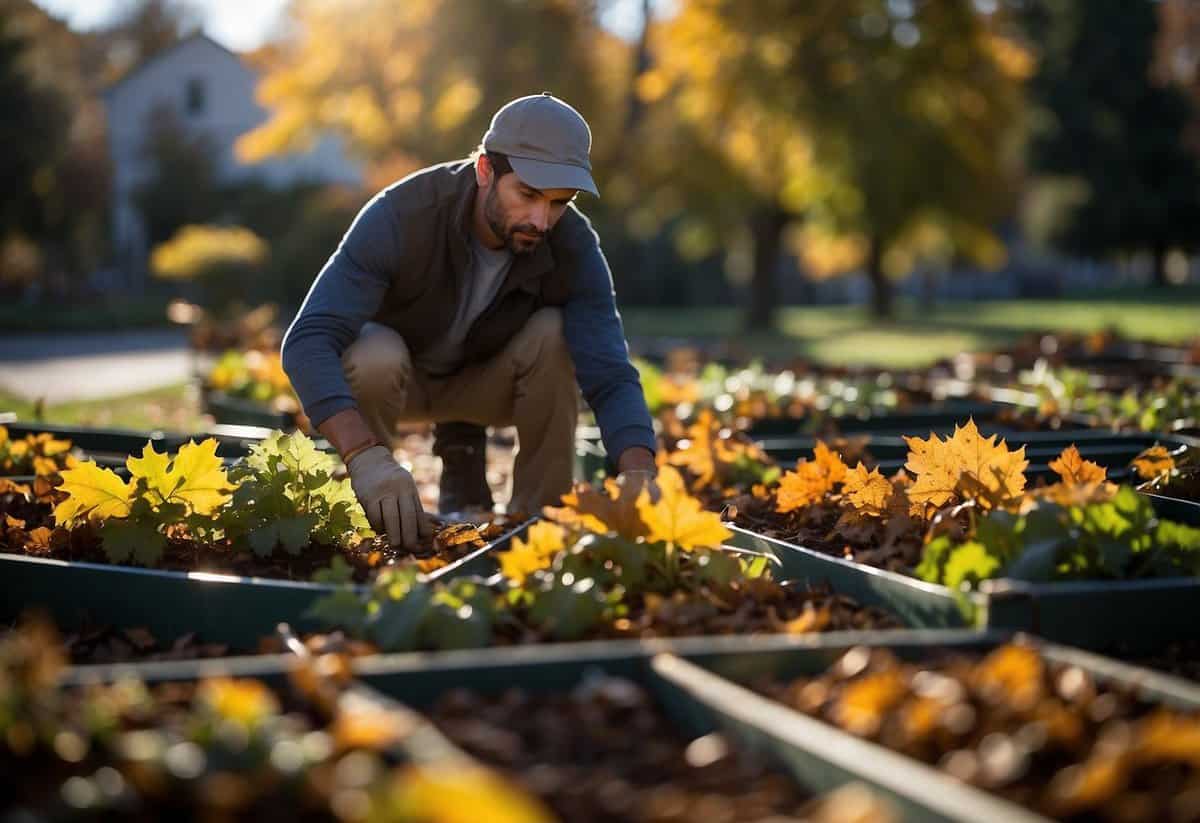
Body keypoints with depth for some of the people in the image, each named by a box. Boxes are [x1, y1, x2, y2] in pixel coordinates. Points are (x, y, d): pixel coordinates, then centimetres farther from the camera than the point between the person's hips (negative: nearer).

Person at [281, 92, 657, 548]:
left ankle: (538, 522, -10)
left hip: (485, 379, 2)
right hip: (389, 372, -2)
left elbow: (610, 377, -31)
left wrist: (639, 478, -51)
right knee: (375, 355, -36)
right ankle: (369, 526, -12)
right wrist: (366, 458, -59)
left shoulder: (573, 244, -26)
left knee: (554, 335, -28)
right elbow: (308, 343, -43)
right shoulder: (400, 215, -35)